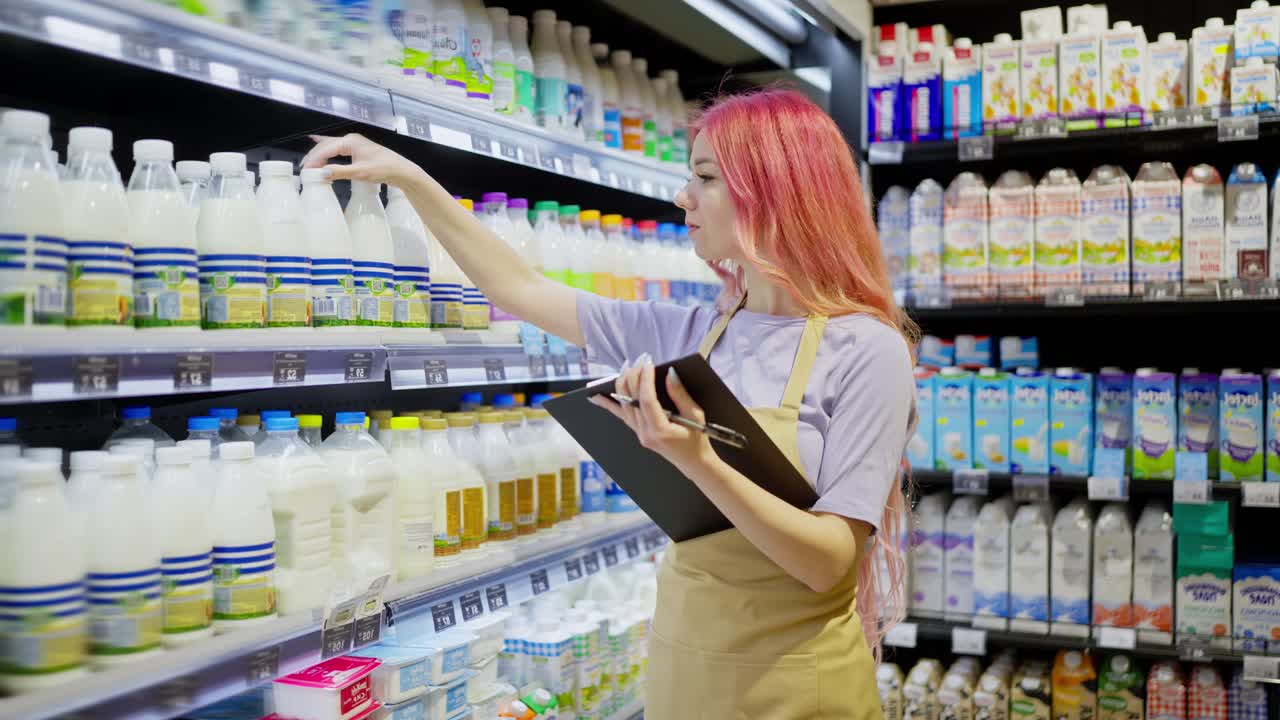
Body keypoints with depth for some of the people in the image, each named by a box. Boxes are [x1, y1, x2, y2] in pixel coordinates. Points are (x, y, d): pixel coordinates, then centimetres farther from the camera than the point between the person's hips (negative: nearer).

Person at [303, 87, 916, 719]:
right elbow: (522, 292, 8)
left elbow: (828, 562, -20)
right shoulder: (689, 333, 1)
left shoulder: (866, 351, -15)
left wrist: (698, 462, -34)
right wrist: (408, 178, 5)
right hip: (679, 664, 5)